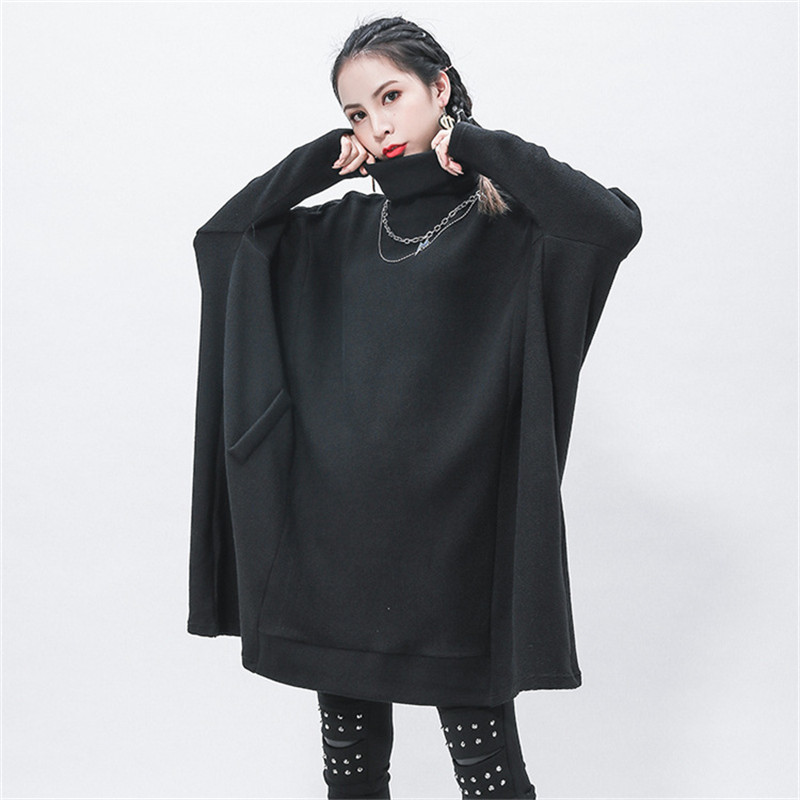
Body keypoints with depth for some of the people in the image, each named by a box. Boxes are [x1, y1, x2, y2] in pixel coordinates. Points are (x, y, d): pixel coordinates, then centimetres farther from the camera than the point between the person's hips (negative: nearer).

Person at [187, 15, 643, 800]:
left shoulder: (505, 225, -1)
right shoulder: (343, 229, 12)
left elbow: (614, 224, -19)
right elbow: (220, 236, 9)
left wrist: (474, 144, -13)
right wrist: (319, 160, 2)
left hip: (449, 542, -4)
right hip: (335, 533, 4)